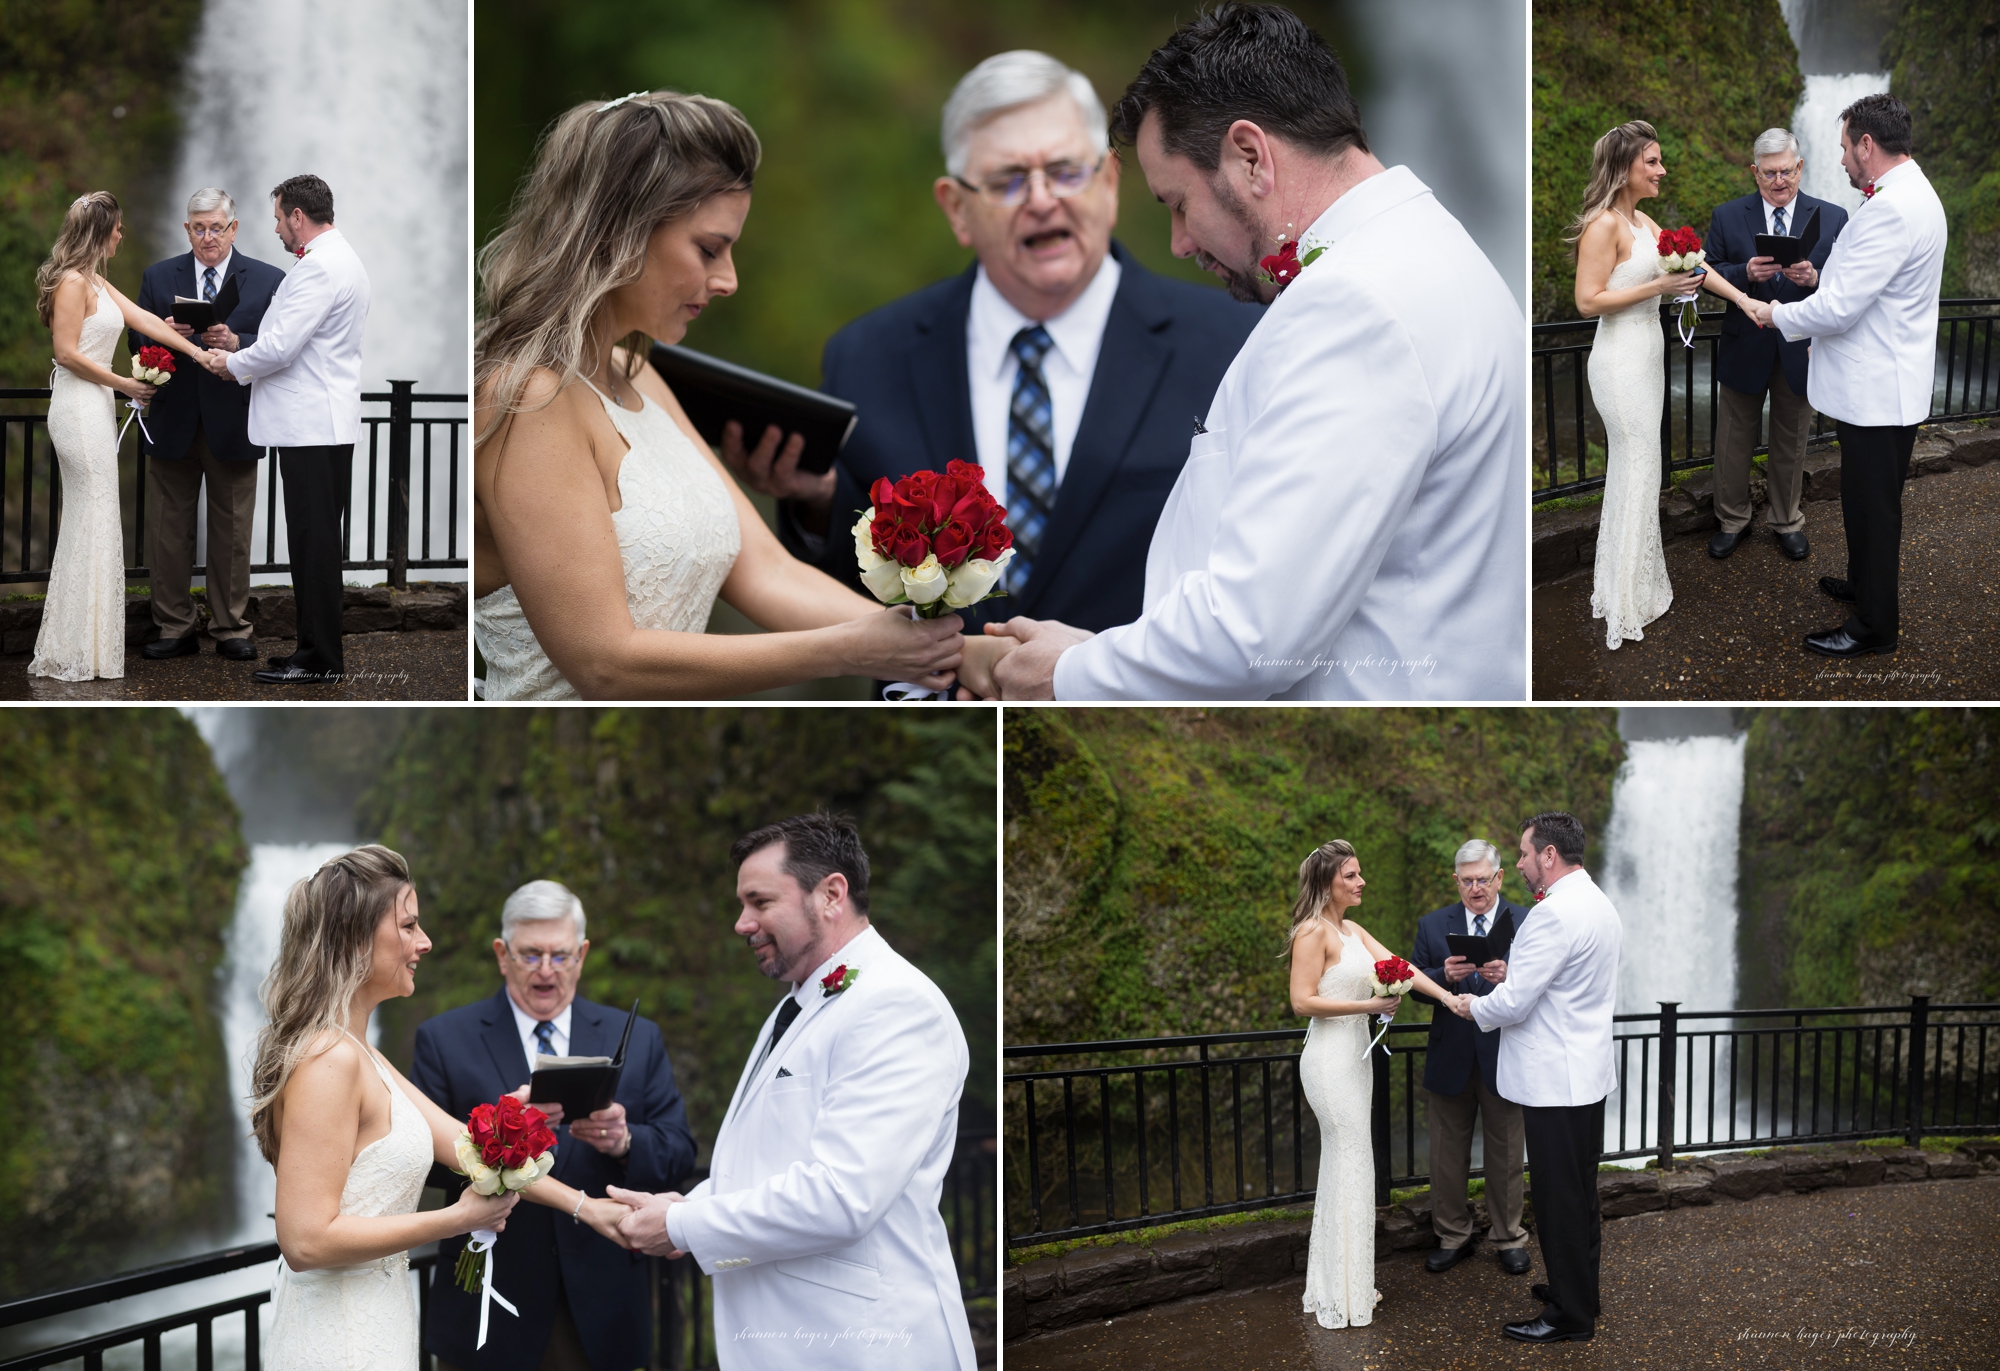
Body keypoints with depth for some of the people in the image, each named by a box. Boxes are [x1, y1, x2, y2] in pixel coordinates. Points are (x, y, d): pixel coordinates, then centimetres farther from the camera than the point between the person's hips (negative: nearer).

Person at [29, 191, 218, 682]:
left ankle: (68, 647, 14)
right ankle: (80, 650, -4)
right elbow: (68, 352, -18)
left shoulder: (97, 282, 15)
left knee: (86, 525, 11)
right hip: (79, 408, -10)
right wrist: (122, 384, -12)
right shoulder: (72, 281, -14)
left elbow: (145, 320, 13)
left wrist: (199, 352, 8)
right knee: (93, 525, -8)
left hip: (95, 409, 10)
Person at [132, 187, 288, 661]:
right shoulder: (159, 277, 9)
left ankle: (231, 628, 14)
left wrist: (236, 344, -22)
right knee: (169, 531, 4)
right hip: (173, 423, 2)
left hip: (233, 425, -2)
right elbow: (137, 342, 7)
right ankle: (175, 628, 12)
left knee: (233, 533, 4)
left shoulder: (268, 281, 2)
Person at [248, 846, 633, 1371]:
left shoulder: (356, 1054, 13)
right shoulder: (328, 1061, -19)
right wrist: (457, 1219, -17)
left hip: (370, 1323, 10)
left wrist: (584, 1205, 11)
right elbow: (306, 1239, -23)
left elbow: (465, 1143, 13)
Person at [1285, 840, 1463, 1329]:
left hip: (1355, 1057, 9)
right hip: (1331, 1059, -9)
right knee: (1351, 1166, -6)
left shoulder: (1353, 931, 13)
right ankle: (1343, 1298, 1)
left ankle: (1343, 1283, 21)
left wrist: (1447, 996, -10)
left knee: (1343, 1166, 13)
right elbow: (1302, 1000, -19)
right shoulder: (1314, 932, -14)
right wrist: (1368, 1005, -20)